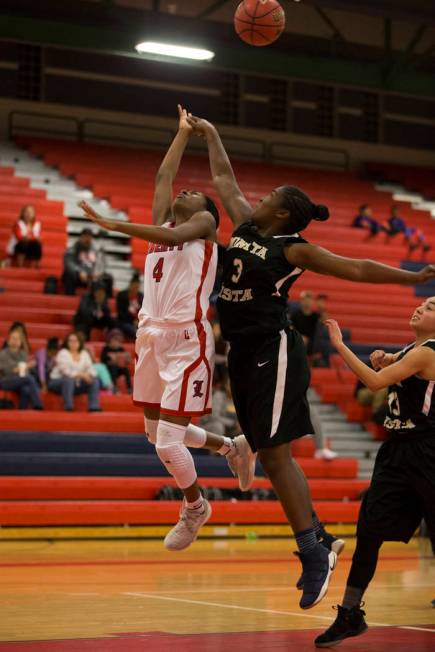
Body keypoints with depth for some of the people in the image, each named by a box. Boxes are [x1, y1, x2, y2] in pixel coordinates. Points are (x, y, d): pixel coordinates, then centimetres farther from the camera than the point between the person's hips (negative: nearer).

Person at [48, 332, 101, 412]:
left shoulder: (84, 354, 7)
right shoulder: (63, 353, -12)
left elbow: (90, 369, 0)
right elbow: (65, 372, -23)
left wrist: (89, 375, -24)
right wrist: (81, 375, -30)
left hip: (77, 383, 6)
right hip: (57, 382, -6)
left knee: (94, 381, -14)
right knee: (69, 380, -39)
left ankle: (94, 407, -25)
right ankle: (68, 408, -39)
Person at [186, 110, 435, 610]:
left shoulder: (294, 250, -6)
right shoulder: (244, 226, 12)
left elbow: (357, 269, -4)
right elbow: (224, 180, 26)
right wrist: (209, 135, 32)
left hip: (274, 352, -7)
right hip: (243, 354, 8)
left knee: (274, 454, -13)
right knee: (268, 454, 6)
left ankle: (314, 555, -10)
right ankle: (318, 541, 13)